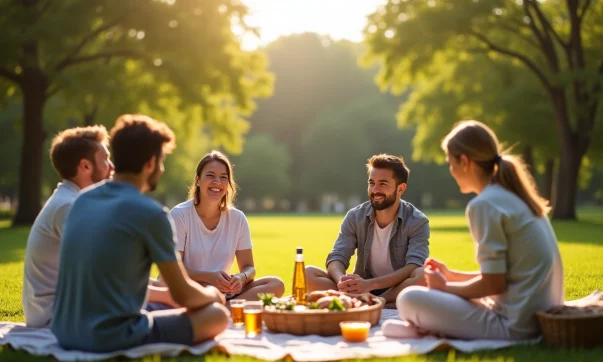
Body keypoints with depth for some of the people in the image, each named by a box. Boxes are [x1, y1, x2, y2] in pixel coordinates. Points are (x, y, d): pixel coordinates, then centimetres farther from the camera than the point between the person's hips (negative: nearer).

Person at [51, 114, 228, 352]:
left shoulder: (82, 201, 9)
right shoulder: (151, 213, -12)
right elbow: (183, 295, -4)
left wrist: (161, 293, 28)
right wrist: (212, 294, 18)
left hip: (65, 334, 8)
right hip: (112, 337, -8)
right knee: (217, 315, 5)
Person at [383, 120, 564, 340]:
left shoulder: (484, 204, -15)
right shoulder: (514, 196, 12)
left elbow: (493, 283, -17)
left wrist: (446, 286, -1)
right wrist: (451, 276, 18)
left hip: (516, 324, -10)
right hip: (541, 316, 10)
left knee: (409, 299, -13)